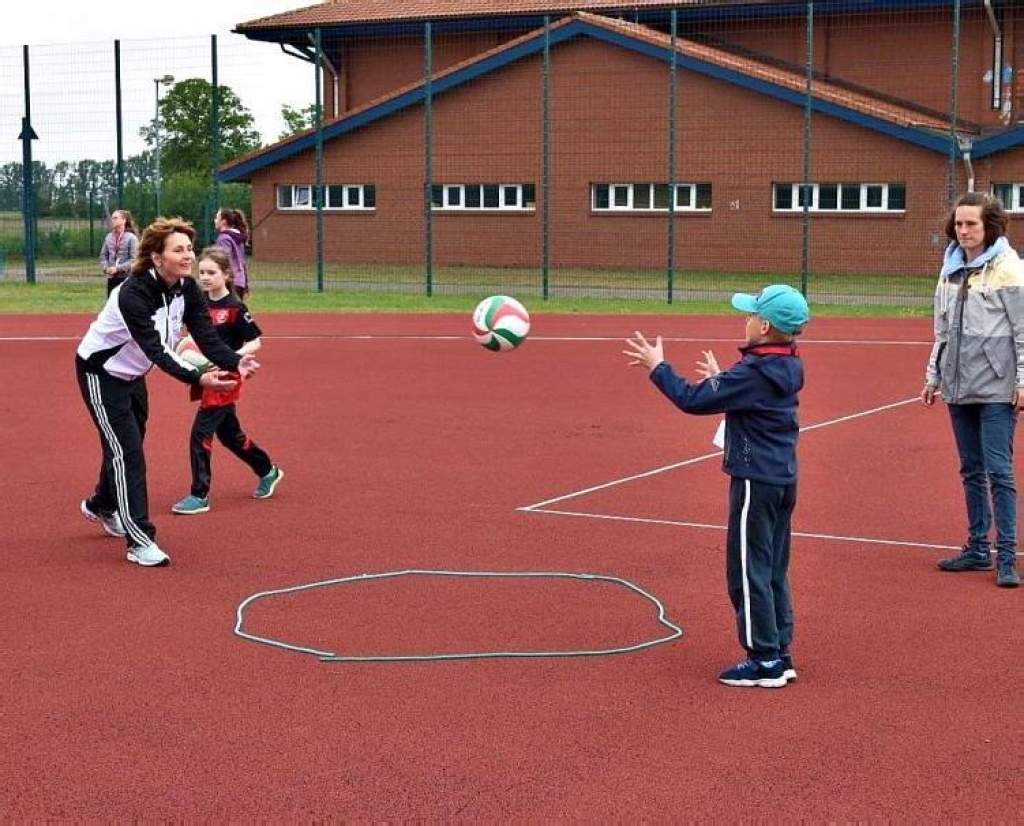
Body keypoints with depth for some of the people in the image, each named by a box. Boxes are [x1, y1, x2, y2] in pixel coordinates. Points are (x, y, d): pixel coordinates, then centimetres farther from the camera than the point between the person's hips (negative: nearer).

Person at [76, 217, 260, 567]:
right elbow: (155, 351, -39)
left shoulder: (186, 288, -14)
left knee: (127, 446, 21)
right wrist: (197, 378, -50)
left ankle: (101, 505, 47)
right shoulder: (133, 294, -35)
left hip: (132, 373, 8)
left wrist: (235, 362, -39)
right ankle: (140, 541, -7)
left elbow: (206, 335, -21)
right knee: (127, 450, -11)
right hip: (100, 371, -8)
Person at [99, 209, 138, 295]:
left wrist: (118, 268, -17)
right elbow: (103, 255, 13)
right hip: (112, 278, 5)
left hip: (126, 278, -5)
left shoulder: (131, 238, -10)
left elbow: (134, 259, -14)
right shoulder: (109, 237, 5)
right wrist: (106, 267, -5)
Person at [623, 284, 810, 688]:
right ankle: (780, 654, 21)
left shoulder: (753, 372, -20)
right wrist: (719, 378, 37)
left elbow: (693, 400, -18)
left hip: (755, 481, -9)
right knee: (774, 571, 15)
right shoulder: (788, 368, 6)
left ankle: (765, 661, 3)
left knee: (749, 571, -1)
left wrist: (657, 366, -6)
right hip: (783, 480, 9)